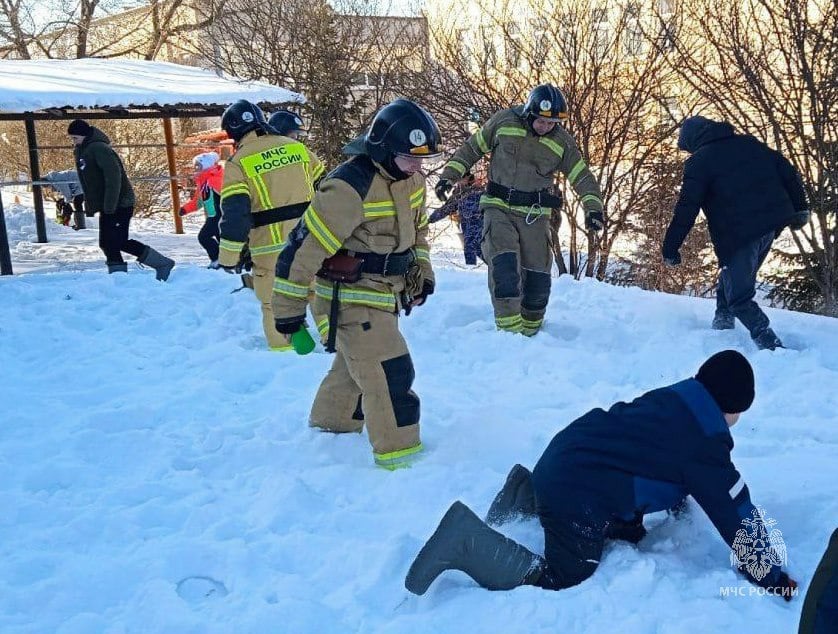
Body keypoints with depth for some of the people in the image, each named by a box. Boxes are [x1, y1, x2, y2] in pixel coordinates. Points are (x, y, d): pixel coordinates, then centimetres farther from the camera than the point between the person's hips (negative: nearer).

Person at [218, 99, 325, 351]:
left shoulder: (238, 163, -6)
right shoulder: (297, 147, 7)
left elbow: (234, 214, -11)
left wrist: (228, 257, -4)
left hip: (271, 247, -3)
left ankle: (283, 348, 18)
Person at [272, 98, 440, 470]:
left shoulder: (411, 178, 0)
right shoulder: (349, 187, -27)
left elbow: (417, 227, 20)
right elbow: (304, 246, -24)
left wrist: (422, 272, 13)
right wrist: (288, 309, -19)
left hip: (383, 295, 9)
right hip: (349, 299, -9)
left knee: (357, 363, 25)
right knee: (392, 372, -11)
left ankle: (331, 420, 47)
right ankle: (397, 453, 3)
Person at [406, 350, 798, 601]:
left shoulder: (674, 399, 15)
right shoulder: (705, 444, -9)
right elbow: (736, 515, -4)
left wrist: (678, 500, 46)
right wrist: (770, 576, 8)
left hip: (563, 458, 10)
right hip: (575, 492, -10)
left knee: (629, 532, 26)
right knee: (561, 580, -1)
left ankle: (530, 495, 22)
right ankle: (470, 541, -13)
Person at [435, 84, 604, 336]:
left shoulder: (562, 142, 0)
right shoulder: (503, 121, -3)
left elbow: (583, 177, 1)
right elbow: (472, 148, 9)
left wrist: (593, 207, -15)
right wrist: (449, 174, 4)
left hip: (534, 216, 2)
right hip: (498, 209, -2)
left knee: (538, 275, 0)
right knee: (504, 265, -20)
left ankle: (530, 331, 19)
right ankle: (509, 330, -18)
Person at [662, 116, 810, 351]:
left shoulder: (699, 161, -4)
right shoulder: (749, 143, 14)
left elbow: (686, 208, -10)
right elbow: (787, 171, 11)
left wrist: (670, 248, -6)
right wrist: (800, 208, 16)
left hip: (737, 233, -7)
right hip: (772, 224, 7)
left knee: (739, 297, -2)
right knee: (733, 278, 25)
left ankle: (771, 345, -13)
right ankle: (723, 323, 28)